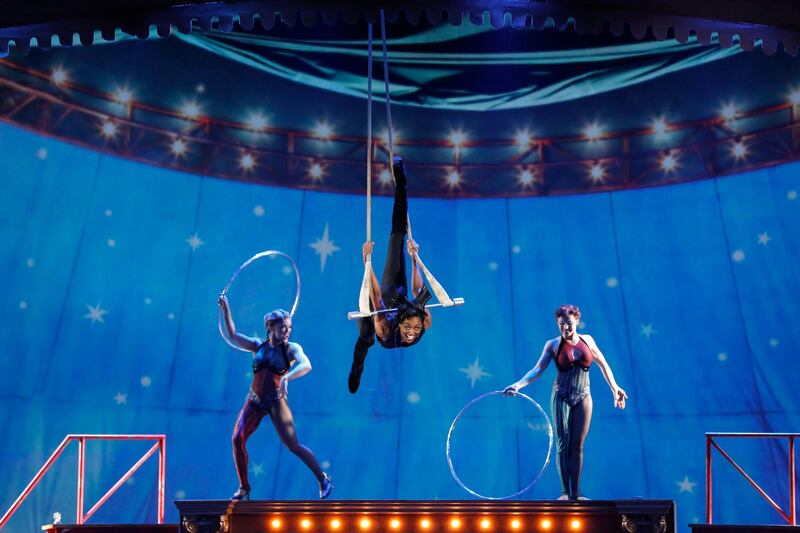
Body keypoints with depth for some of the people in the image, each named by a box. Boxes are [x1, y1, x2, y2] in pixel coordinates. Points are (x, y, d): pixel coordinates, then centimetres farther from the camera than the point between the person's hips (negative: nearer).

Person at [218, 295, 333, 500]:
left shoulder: (292, 349, -6)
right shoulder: (258, 346, 5)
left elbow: (306, 365, -24)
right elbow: (232, 335, 7)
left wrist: (287, 377, -40)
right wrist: (226, 309, 0)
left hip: (276, 401, -4)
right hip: (254, 400, 4)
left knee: (293, 446, -8)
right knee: (237, 439, -9)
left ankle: (323, 479, 10)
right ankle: (243, 488, 7)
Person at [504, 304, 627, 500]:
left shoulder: (587, 340, 4)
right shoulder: (554, 344, -4)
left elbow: (602, 364, 18)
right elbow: (538, 370, -13)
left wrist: (614, 387, 19)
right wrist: (518, 385, -27)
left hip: (583, 398, 2)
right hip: (561, 398, -2)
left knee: (577, 445, 3)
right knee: (563, 444, -1)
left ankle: (576, 493, 9)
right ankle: (565, 492, 4)